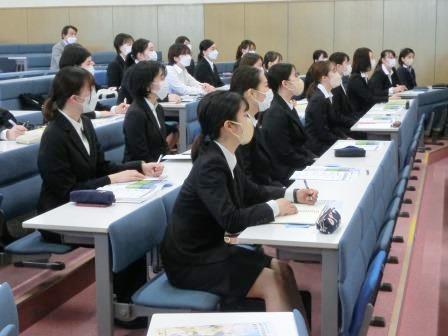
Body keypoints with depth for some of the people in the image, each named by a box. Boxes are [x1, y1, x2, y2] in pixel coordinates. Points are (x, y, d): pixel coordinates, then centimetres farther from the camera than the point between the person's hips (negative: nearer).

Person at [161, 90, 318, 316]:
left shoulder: (223, 157, 2)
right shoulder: (210, 165, -25)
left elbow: (252, 192, 18)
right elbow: (231, 221, -32)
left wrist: (293, 194, 5)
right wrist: (274, 208, -19)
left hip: (212, 247, 9)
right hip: (191, 262, -9)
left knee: (282, 269, 3)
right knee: (272, 282, -12)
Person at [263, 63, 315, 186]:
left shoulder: (289, 108, 11)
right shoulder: (276, 114, -18)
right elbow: (286, 156, -18)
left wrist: (315, 160, 0)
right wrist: (315, 165, -14)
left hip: (299, 168, 9)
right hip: (287, 177, -9)